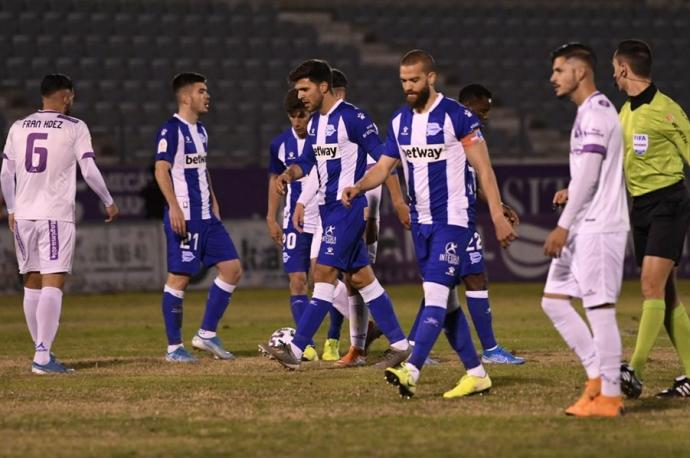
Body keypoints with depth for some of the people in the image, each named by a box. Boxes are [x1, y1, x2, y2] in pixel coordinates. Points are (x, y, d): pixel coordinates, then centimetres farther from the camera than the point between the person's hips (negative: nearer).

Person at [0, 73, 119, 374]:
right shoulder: (74, 127, -2)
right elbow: (89, 171, -5)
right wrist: (109, 202, 9)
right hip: (56, 216, -5)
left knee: (32, 284, 13)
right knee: (53, 284, -8)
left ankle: (42, 351, 19)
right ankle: (43, 357, -18)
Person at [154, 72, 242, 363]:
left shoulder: (200, 131, 16)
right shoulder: (171, 130, -11)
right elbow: (161, 170, -16)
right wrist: (174, 207, -23)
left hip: (207, 217, 9)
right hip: (184, 217, -9)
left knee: (232, 269, 5)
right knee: (179, 277, -4)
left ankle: (207, 334, 11)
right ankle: (174, 347, 3)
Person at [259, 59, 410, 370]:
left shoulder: (353, 118, -13)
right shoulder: (314, 123, 13)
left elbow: (382, 158, -12)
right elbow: (308, 161, 21)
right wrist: (290, 174, -1)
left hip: (348, 205, -9)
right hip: (327, 206, 9)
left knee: (324, 272, -13)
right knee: (359, 277, 10)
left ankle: (296, 349, -17)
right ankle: (399, 344, 17)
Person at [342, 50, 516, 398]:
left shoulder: (457, 116, -10)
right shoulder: (400, 121, 9)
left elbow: (483, 169, -9)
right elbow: (384, 166, 12)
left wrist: (498, 217, -13)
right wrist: (358, 187, -9)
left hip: (453, 219, -8)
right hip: (421, 222, 8)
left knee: (435, 294, -17)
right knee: (444, 300, 9)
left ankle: (411, 372, -28)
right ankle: (476, 374, 16)